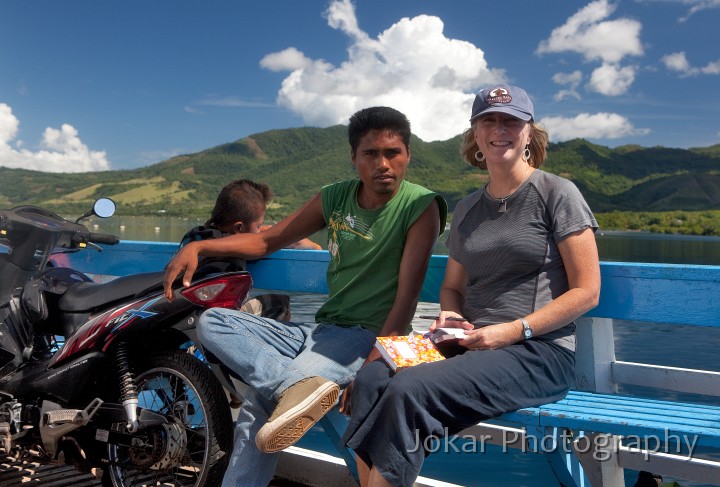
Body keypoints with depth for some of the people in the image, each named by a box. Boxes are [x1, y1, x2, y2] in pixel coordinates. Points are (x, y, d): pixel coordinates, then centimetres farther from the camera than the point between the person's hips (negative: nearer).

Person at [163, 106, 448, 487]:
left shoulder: (421, 206, -8)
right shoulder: (335, 198, 8)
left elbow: (407, 295, -15)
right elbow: (268, 240, 15)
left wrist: (374, 363, -25)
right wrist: (199, 247, 2)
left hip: (370, 336, -7)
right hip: (320, 329, 7)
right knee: (211, 322, -15)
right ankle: (300, 383, -33)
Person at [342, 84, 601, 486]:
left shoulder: (557, 193, -1)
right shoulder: (467, 210, 16)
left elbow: (586, 291, -4)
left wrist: (514, 330, -14)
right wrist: (450, 317, 1)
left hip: (540, 351, -5)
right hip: (473, 346, 5)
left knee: (409, 391, -28)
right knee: (373, 377, -22)